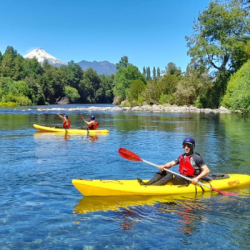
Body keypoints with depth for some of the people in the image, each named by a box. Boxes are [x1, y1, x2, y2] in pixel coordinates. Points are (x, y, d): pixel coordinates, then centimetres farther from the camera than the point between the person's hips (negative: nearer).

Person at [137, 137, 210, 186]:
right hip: (181, 178, 8)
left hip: (189, 181, -8)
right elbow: (171, 163, 7)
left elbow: (207, 170, -11)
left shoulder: (196, 157, -7)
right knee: (163, 171, -2)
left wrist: (197, 178, -24)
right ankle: (147, 183, -20)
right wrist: (164, 166, -14)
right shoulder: (182, 156, 16)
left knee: (171, 175, -30)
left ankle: (151, 186, -41)